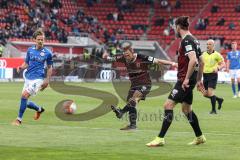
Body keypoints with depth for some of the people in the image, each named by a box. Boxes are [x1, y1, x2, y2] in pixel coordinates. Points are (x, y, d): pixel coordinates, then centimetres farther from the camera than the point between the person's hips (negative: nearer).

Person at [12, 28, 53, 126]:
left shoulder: (47, 53, -4)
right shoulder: (30, 50, 5)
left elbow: (49, 67, 6)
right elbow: (26, 63, 13)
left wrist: (47, 80, 0)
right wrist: (21, 67, -9)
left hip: (38, 78, -5)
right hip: (28, 77, 5)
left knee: (24, 95, -23)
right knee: (25, 103, 9)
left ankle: (19, 119, -15)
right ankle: (39, 109, 39)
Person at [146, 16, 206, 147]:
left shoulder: (186, 40, -15)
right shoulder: (193, 40, 15)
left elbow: (193, 60, -27)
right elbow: (201, 62, 20)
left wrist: (187, 78, -25)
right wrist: (198, 80, 24)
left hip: (184, 80, -10)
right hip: (188, 80, 10)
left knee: (168, 105, -11)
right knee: (186, 108, 20)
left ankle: (160, 138, -14)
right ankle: (199, 137, 27)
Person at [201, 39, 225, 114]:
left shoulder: (217, 55, -5)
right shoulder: (204, 54, 10)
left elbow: (223, 64, -5)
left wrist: (217, 68, -22)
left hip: (213, 75, -6)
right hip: (205, 75, 6)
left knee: (210, 92, -15)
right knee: (205, 94, 6)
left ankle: (214, 110, -3)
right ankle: (219, 99, 29)